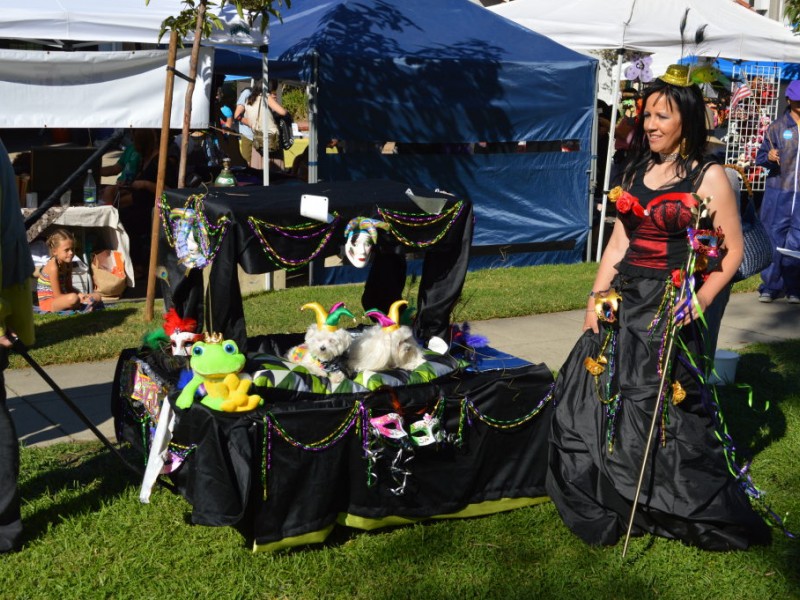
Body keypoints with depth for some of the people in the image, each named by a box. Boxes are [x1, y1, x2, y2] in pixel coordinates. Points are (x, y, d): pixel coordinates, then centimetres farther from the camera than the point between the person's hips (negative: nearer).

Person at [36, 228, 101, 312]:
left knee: (97, 296, 4)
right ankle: (84, 305, -12)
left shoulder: (68, 264, 4)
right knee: (73, 298, -40)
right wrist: (78, 296, -20)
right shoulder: (53, 267, -22)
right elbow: (57, 295, -22)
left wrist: (79, 295, -8)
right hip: (48, 302, -9)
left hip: (61, 298, 9)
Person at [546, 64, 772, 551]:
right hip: (624, 301, 7)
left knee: (664, 410, -2)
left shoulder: (709, 178, -6)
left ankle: (672, 509, 18)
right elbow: (619, 242, 13)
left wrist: (700, 300, -17)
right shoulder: (636, 172, 12)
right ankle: (610, 502, 28)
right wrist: (596, 300, 6)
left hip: (670, 308, -6)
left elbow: (733, 251, -6)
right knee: (598, 399, 10)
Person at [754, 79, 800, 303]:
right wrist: (769, 156, -19)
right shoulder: (778, 127, 4)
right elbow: (761, 156, 2)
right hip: (778, 192, 0)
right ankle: (770, 286, 10)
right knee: (774, 238, 1)